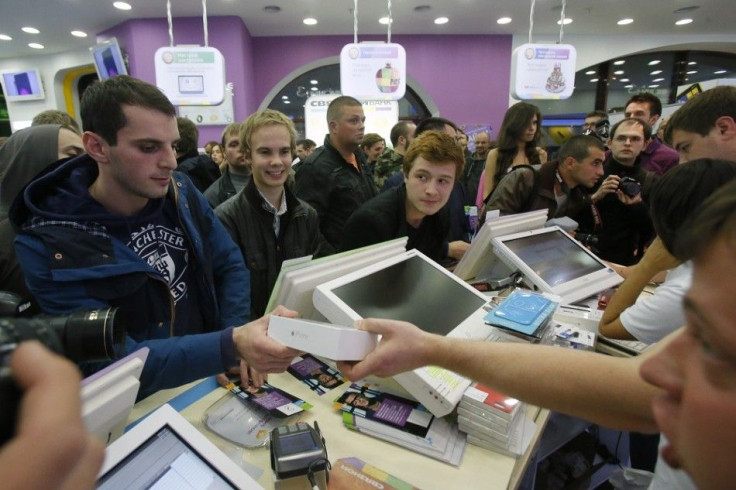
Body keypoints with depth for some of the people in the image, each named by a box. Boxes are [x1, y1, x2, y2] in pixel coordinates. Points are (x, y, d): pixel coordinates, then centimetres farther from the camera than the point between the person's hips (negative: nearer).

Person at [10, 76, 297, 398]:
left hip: (212, 379, 3)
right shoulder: (48, 246, -17)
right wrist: (230, 346, -37)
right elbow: (116, 362, -22)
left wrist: (237, 339, -12)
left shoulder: (179, 191, -5)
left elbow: (229, 264, 4)